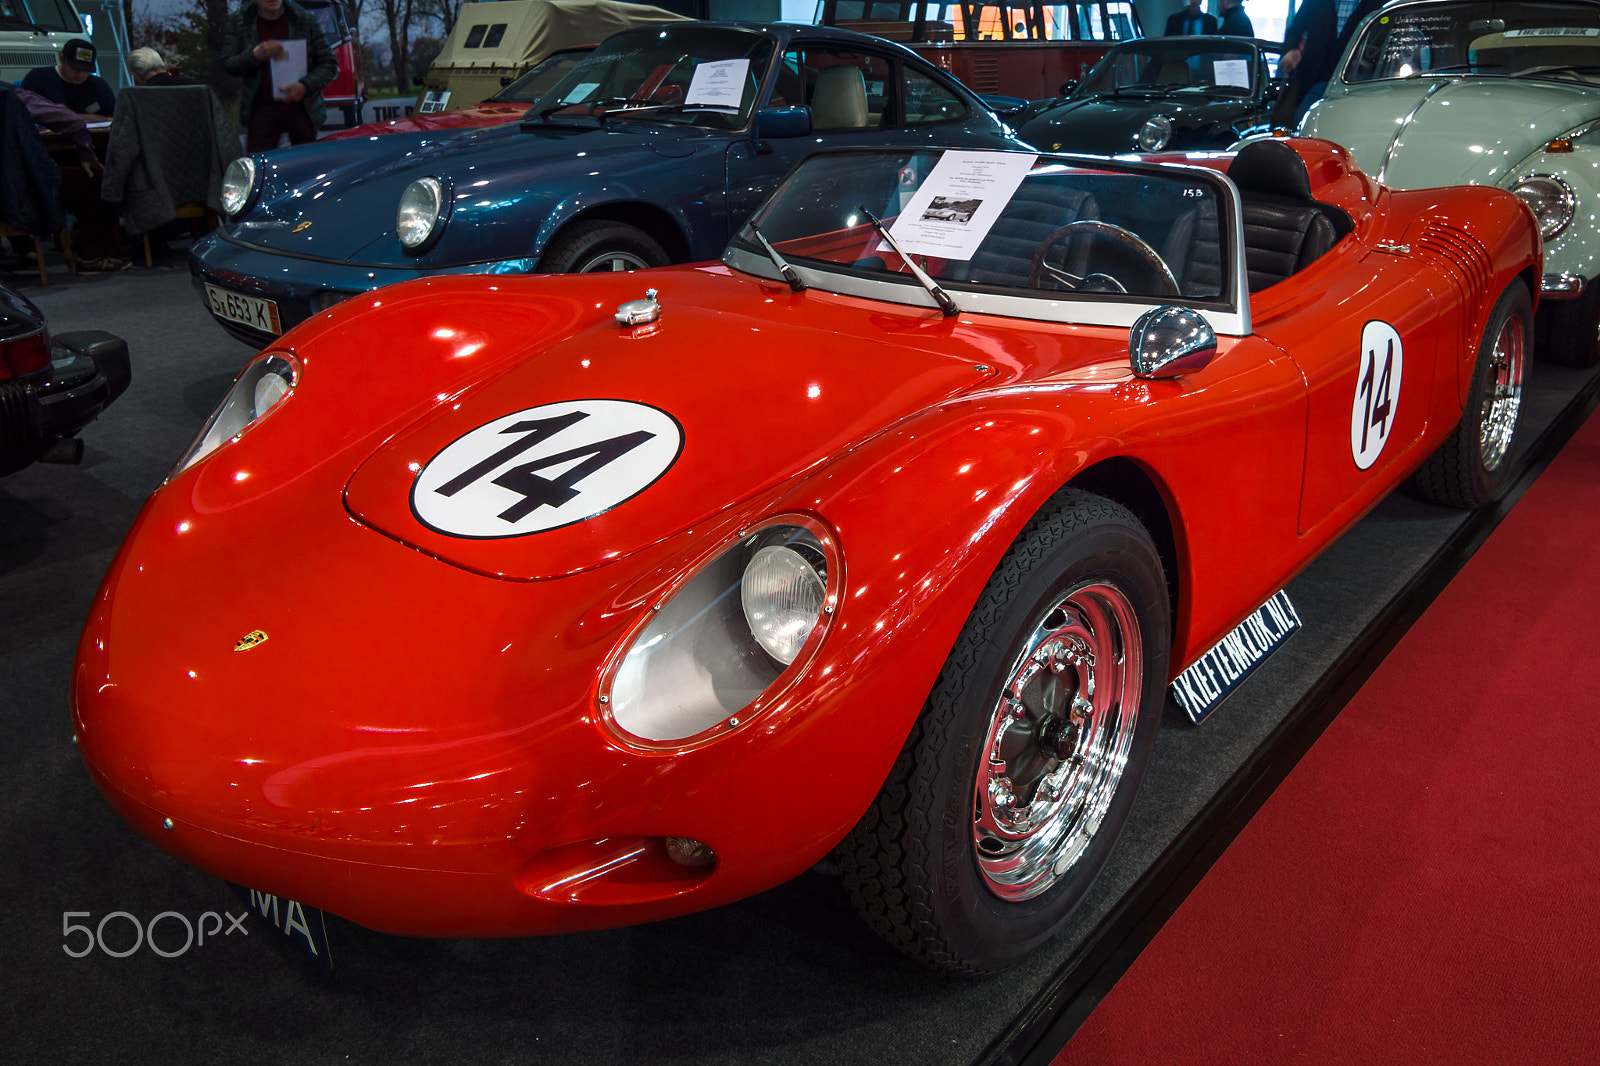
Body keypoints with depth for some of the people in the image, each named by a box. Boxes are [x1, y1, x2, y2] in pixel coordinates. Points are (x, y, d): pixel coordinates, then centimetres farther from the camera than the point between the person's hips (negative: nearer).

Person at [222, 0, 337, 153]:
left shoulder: (306, 20, 1)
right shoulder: (237, 21, 4)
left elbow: (329, 63, 2)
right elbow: (227, 65, 4)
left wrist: (305, 86, -15)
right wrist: (254, 55, -17)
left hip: (301, 107, 0)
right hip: (262, 107, 0)